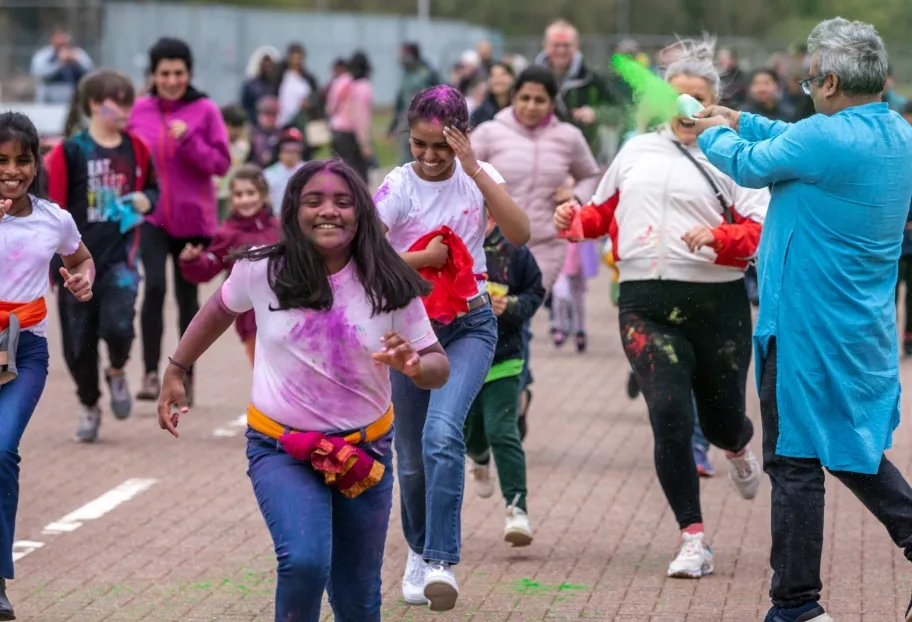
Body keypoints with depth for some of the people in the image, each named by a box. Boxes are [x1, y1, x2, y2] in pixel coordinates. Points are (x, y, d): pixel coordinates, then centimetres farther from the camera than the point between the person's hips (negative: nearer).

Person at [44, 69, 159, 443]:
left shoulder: (135, 149, 4)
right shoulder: (71, 151, -7)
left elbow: (152, 187, 20)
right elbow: (51, 207, -6)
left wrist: (145, 200, -4)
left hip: (120, 257, 1)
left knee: (118, 325, -20)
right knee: (79, 340, 5)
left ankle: (117, 373, 14)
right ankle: (89, 407, 28)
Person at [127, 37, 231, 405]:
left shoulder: (205, 111, -4)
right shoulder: (138, 110, 2)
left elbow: (222, 164, -7)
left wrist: (188, 140, -19)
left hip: (193, 218, 0)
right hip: (151, 217, 0)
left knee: (188, 296, 10)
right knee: (154, 287, -19)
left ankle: (186, 376, 25)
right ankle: (151, 373, -15)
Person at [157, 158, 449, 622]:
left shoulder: (388, 287, -12)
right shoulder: (262, 271, -11)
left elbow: (439, 369, -6)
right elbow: (220, 309, 11)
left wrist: (413, 364, -29)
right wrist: (175, 372, 15)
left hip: (365, 450, 2)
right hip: (282, 448, -1)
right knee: (305, 562, -27)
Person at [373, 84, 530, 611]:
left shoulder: (477, 176, -3)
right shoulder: (398, 188, -10)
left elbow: (520, 234, -19)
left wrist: (475, 169, -22)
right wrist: (423, 257, -19)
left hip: (470, 325, 0)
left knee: (442, 433, -24)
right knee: (412, 456, 7)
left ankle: (442, 562, -23)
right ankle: (419, 551, 34)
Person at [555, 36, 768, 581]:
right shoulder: (637, 151, 13)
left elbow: (760, 231, -7)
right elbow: (605, 211, 26)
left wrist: (717, 237, -25)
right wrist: (578, 219, 5)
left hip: (718, 304, -2)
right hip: (647, 305, 2)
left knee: (721, 418, 11)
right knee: (670, 413, -14)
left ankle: (740, 446, 53)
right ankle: (694, 542, -7)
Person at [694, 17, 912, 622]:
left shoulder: (827, 137, -22)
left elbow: (749, 165, -6)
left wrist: (716, 135, 15)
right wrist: (739, 121, 30)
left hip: (808, 329, -8)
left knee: (796, 459, 1)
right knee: (851, 449, 22)